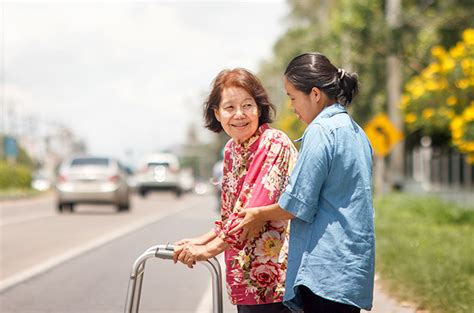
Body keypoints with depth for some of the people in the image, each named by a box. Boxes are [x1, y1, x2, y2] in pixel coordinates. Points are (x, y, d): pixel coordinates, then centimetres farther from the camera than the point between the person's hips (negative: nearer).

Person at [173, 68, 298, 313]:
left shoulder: (275, 144, -13)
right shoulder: (231, 149, 12)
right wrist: (201, 240, 11)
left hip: (273, 275, -7)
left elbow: (256, 207, -21)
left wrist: (209, 249, -19)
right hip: (246, 276, 8)